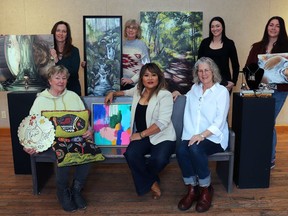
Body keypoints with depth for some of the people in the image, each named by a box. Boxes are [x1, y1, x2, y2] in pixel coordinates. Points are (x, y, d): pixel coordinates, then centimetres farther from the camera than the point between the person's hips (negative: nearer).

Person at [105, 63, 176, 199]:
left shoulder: (165, 95, -8)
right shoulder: (138, 90, 11)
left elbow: (162, 122, -17)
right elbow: (127, 92, 38)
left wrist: (141, 135, -17)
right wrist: (113, 93, 21)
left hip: (162, 137, -4)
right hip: (141, 136, 4)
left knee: (160, 159, -34)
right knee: (130, 154, -29)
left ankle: (144, 177, 5)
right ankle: (152, 182, -3)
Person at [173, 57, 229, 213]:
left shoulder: (222, 91, 0)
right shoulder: (194, 89, 15)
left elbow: (219, 121, -10)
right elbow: (186, 100, 38)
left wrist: (202, 135, -23)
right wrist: (177, 93, 15)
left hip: (213, 137, -4)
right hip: (192, 136, 4)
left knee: (195, 149, -35)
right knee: (181, 150, -29)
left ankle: (206, 189, -13)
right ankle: (192, 189, -12)